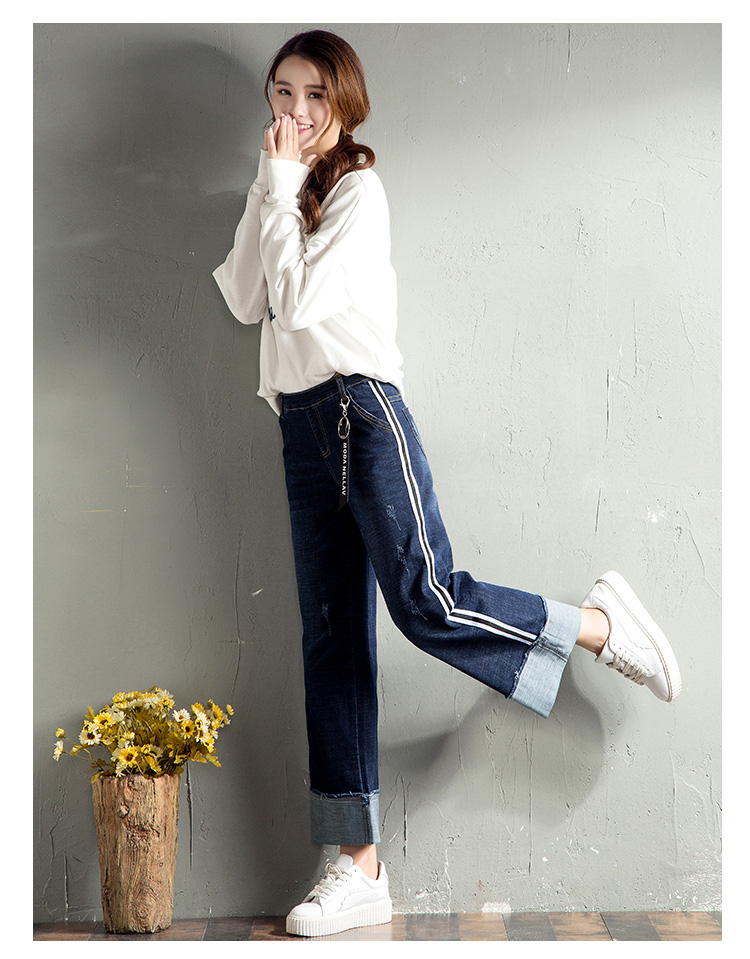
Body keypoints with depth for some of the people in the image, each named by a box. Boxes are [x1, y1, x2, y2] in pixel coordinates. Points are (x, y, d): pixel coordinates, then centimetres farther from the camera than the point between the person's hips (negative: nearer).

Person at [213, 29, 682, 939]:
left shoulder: (357, 189, -3)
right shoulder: (283, 197, 20)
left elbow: (300, 299, -16)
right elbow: (246, 301, 4)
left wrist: (282, 185, -8)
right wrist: (267, 190, 1)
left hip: (361, 408, -7)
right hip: (301, 426, 7)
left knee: (428, 603, -19)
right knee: (331, 639, 2)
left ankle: (602, 622, 6)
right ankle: (360, 866, 6)